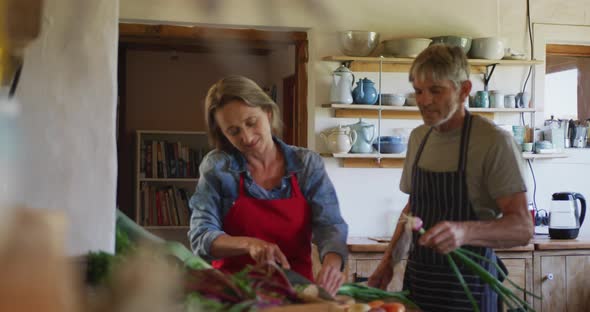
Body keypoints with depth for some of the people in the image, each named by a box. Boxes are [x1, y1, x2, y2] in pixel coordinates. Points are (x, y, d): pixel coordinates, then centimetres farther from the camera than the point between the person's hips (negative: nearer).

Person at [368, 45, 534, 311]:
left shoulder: (494, 142, -16)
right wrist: (389, 260, 8)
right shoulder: (418, 137, 6)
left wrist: (464, 231, -38)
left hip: (467, 285, -6)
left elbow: (522, 228, -22)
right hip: (417, 276, 6)